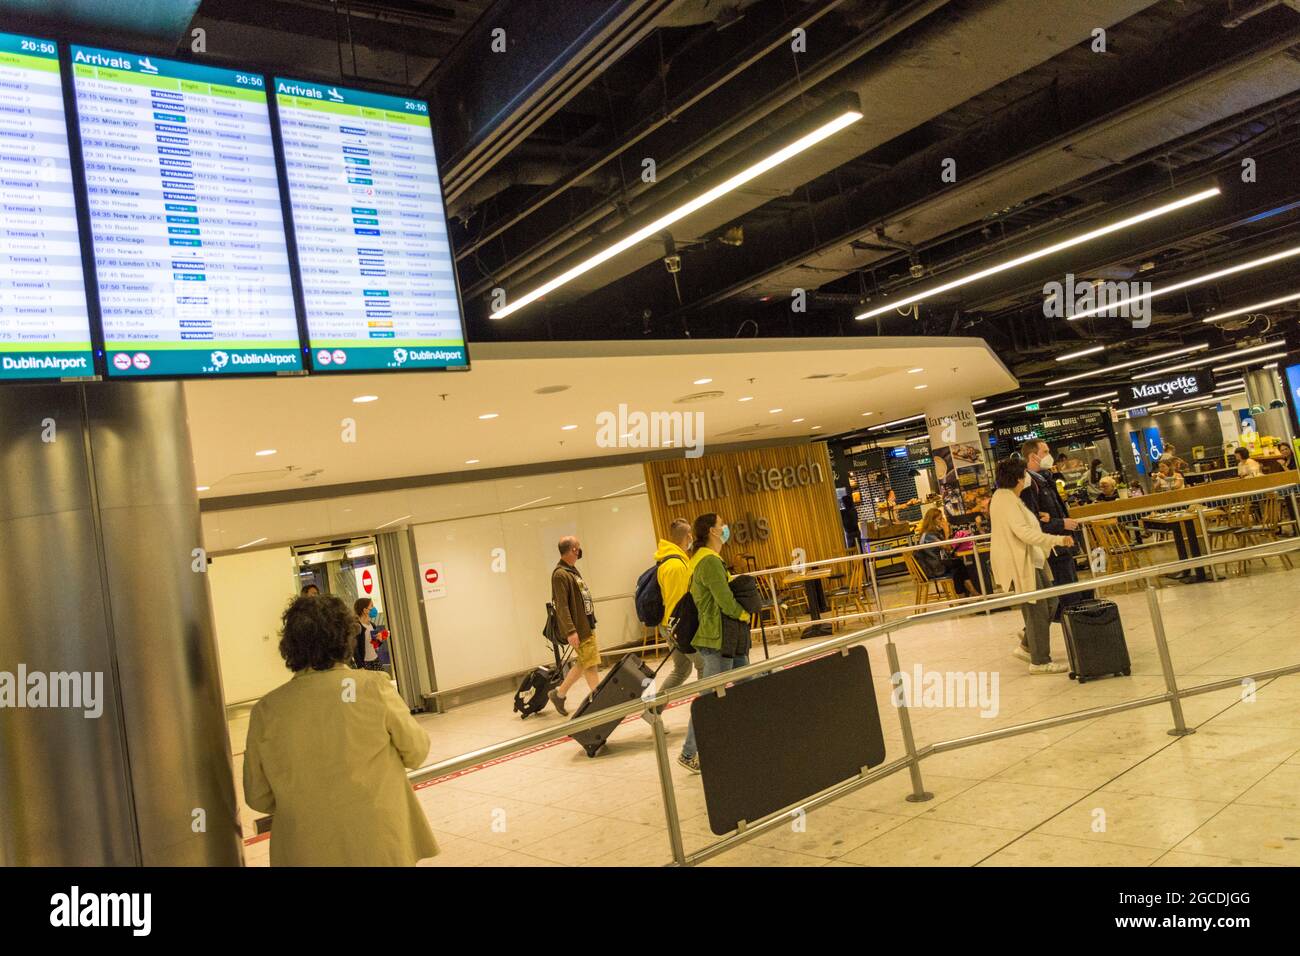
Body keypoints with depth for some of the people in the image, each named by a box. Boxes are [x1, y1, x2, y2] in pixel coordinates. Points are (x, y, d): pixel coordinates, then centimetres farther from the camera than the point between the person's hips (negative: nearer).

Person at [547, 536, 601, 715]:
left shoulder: (573, 570, 13)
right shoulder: (560, 574, -17)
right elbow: (561, 606, -21)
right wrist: (570, 631, -25)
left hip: (587, 625, 10)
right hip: (578, 629, -10)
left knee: (585, 663, 15)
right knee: (590, 664, -2)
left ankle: (559, 693, 25)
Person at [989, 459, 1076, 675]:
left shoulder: (1008, 497, 14)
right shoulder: (1006, 500, -20)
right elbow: (1024, 532, -28)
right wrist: (1058, 540, -28)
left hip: (1030, 559, 11)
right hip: (1018, 563, -11)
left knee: (1049, 604, 14)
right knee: (1037, 611, -3)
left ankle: (1027, 646, 25)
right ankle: (1040, 662, 8)